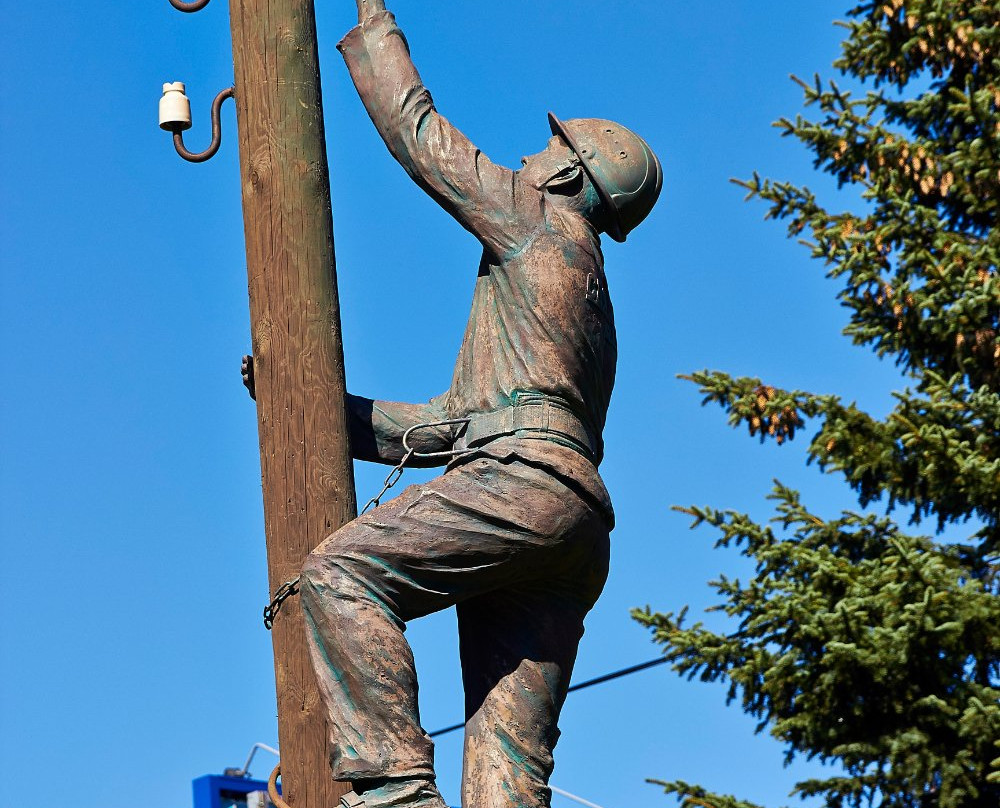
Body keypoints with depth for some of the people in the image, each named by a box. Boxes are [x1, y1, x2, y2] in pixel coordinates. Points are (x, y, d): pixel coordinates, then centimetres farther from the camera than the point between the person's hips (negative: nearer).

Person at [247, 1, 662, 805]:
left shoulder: (543, 221, 14)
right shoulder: (584, 298, 38)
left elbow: (416, 131, 14)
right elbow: (441, 428, 35)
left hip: (528, 476, -9)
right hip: (577, 532, 9)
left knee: (341, 575, -19)